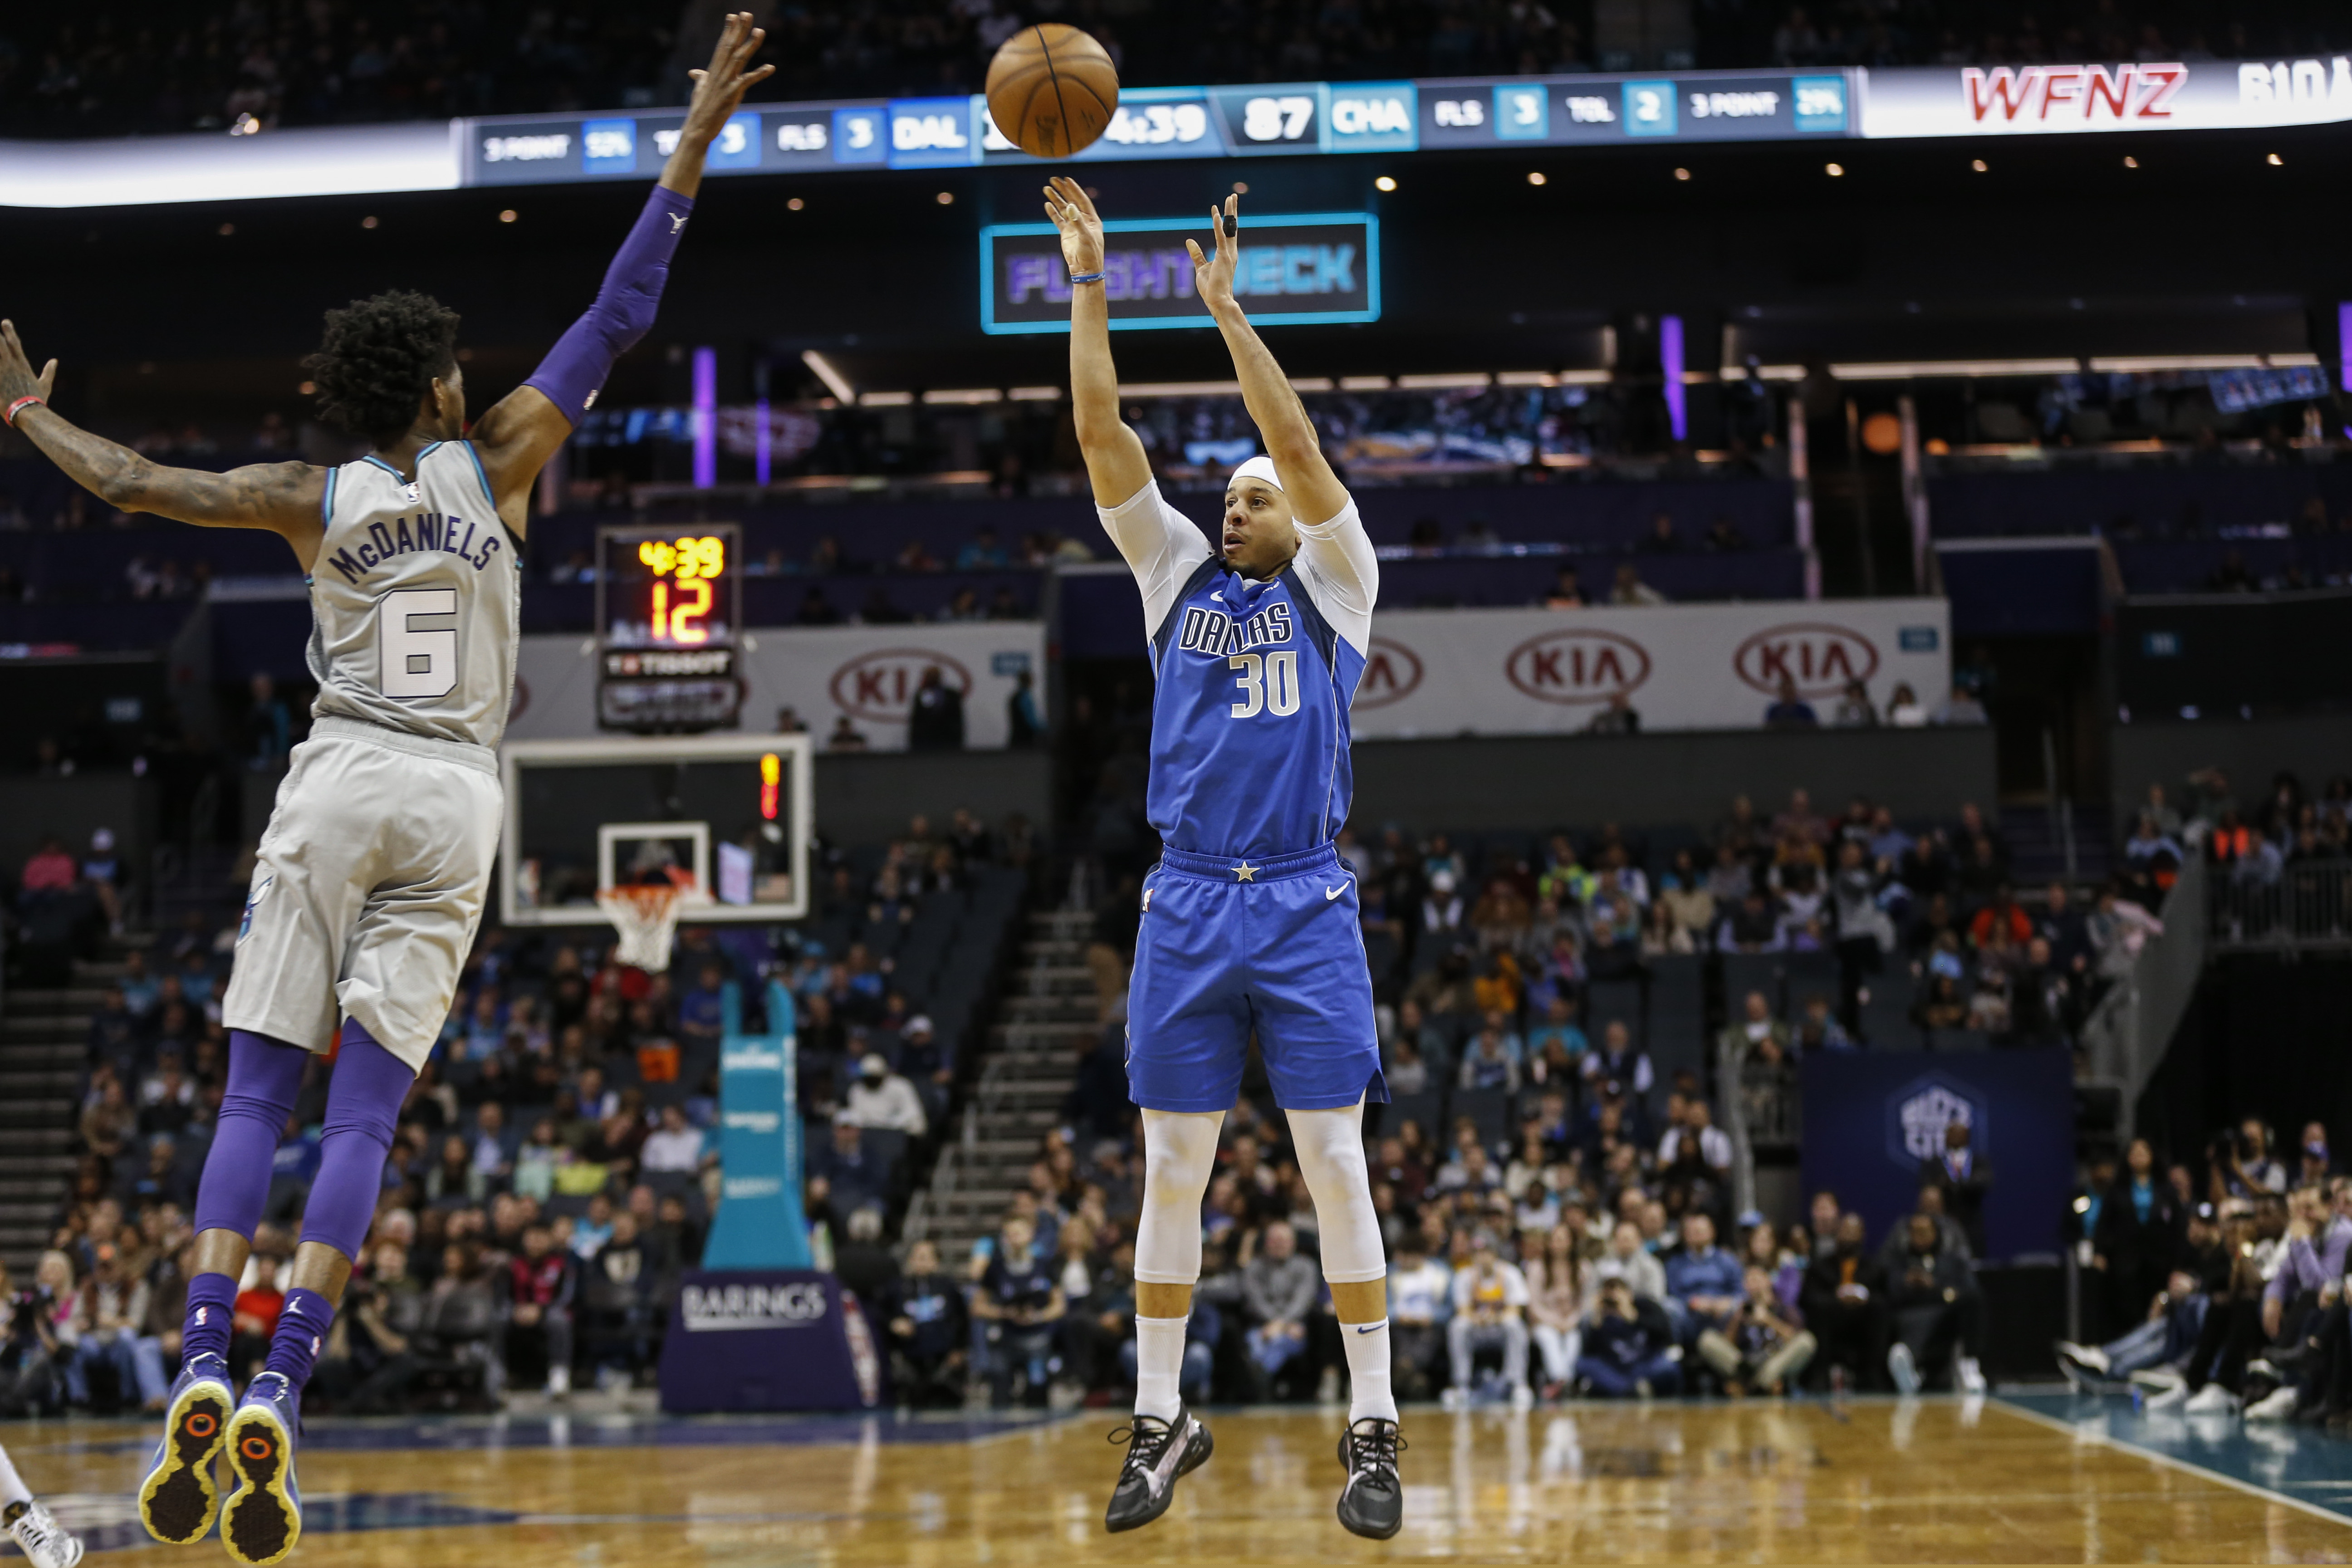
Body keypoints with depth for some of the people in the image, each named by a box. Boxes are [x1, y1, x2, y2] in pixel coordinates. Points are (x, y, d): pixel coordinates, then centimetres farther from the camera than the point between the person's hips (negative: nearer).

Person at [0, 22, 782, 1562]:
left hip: (337, 788, 0)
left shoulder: (314, 498, 3)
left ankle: (203, 1372, -14)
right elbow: (618, 316, 4)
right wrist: (697, 142, 8)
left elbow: (130, 480, 6)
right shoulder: (499, 461, 2)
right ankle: (279, 1394, -13)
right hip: (455, 802, 0)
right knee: (365, 1111, -3)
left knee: (256, 1094, 1)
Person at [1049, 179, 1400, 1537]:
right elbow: (1102, 432, 8)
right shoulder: (1180, 575, 16)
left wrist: (1226, 306, -7)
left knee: (1336, 1169, -2)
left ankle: (1375, 1431, 3)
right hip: (1188, 905, 3)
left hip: (1307, 909, -3)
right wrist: (1089, 281, 2)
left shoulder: (1333, 586, 9)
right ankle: (1162, 1421, 12)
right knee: (1174, 1174, 4)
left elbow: (1298, 442, -5)